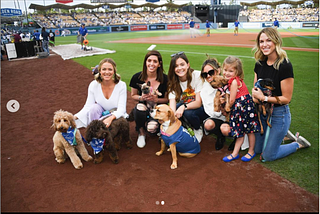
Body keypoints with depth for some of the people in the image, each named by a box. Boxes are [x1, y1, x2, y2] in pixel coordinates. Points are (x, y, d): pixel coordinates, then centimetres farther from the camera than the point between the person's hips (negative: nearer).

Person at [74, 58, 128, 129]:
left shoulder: (121, 85, -15)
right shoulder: (93, 85, -9)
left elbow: (121, 109, -20)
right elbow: (88, 107, -10)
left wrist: (111, 118, -40)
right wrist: (75, 117, -27)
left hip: (116, 116, -2)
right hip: (100, 114, 2)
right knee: (94, 107, -29)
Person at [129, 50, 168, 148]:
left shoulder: (165, 79, -9)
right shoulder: (137, 77, -6)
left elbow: (167, 99, 1)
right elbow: (133, 95, 7)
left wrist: (156, 99, -20)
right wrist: (141, 98, -16)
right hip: (144, 108, 1)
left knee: (151, 128, -32)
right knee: (140, 108, -37)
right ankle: (142, 133, -5)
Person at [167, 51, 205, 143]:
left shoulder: (198, 75, -20)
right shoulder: (173, 82, -10)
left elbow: (199, 102, -22)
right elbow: (172, 103, -21)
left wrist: (184, 106, -41)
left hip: (201, 108, -3)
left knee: (188, 113, -35)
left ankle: (198, 129, -1)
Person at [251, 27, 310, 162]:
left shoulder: (284, 65, -20)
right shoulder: (260, 63, 0)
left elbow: (286, 98, -18)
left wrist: (264, 98, -21)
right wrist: (255, 95, -11)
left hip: (279, 114, -7)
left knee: (267, 156, 4)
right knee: (257, 149, 18)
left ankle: (298, 144, 25)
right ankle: (283, 135, 37)